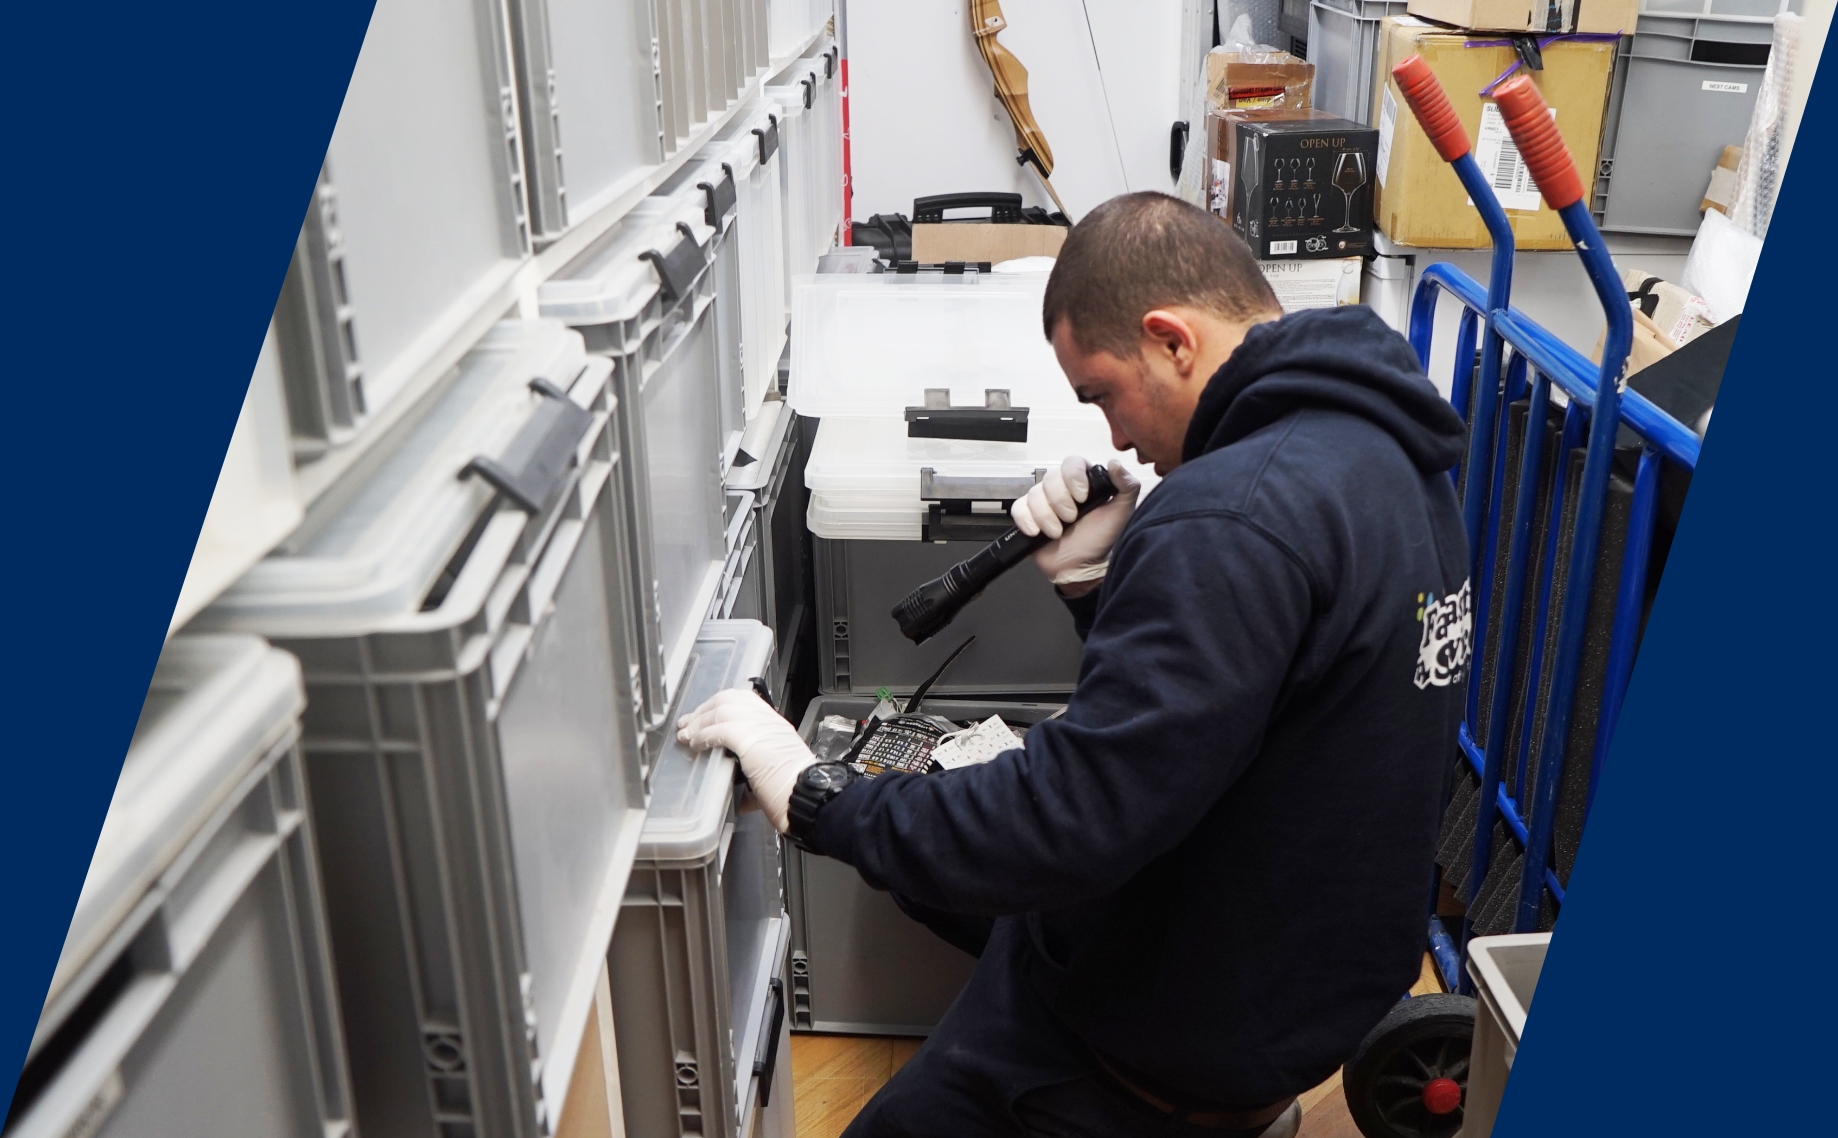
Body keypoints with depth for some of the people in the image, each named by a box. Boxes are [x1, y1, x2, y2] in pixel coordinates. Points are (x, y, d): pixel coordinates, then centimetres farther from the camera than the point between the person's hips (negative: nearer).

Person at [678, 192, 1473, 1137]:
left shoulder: (1238, 516, -31)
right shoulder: (1387, 455, 2)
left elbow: (1072, 819, -32)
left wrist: (815, 797, -23)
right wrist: (1097, 581, -5)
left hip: (1188, 1029, -9)